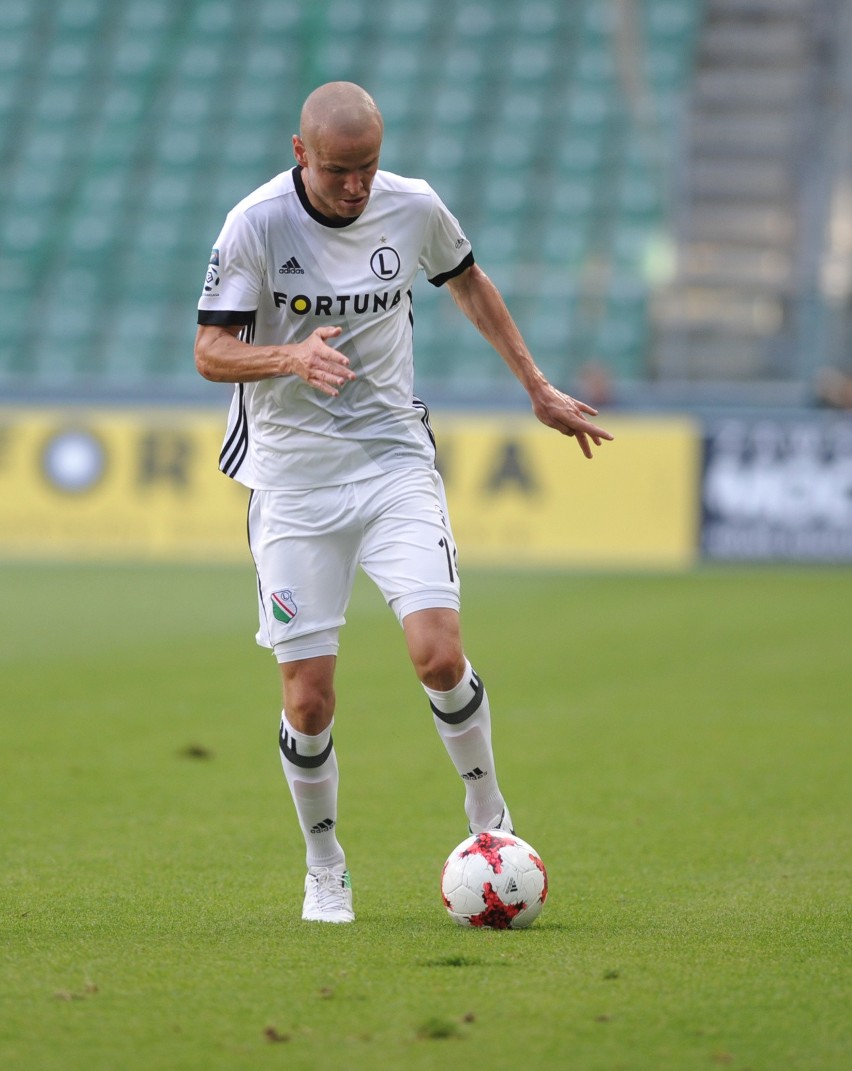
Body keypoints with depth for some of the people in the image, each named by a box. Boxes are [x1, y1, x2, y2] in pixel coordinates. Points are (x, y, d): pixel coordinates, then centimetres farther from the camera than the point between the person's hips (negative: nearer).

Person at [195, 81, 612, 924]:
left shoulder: (414, 209, -2)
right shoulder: (256, 224, -11)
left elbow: (467, 283, 18)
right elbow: (209, 351, -9)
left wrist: (538, 390, 21)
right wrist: (291, 356, -30)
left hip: (394, 459, 2)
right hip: (291, 474, -1)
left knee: (439, 656, -17)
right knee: (309, 696, -4)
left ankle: (488, 818, 6)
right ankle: (325, 872, 16)